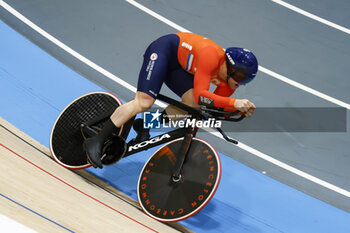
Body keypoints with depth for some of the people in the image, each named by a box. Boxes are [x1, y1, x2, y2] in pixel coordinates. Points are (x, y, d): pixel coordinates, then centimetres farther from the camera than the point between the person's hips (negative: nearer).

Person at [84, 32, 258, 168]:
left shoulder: (228, 77, -7)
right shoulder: (211, 56, -33)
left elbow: (217, 105, -2)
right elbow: (201, 94, -38)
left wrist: (241, 109, -18)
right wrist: (234, 103, -43)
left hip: (177, 66, 9)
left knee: (193, 104, -10)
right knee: (144, 102, -20)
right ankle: (97, 142, -18)